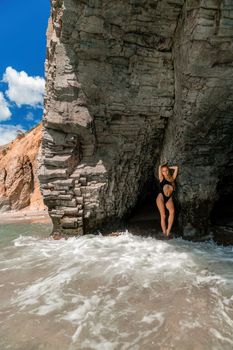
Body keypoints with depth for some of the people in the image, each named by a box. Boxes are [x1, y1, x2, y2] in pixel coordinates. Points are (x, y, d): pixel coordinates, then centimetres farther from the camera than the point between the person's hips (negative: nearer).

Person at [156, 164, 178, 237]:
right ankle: (164, 232, -13)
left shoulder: (172, 178, 18)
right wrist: (161, 167, 28)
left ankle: (168, 231, -20)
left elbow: (176, 168, 25)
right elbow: (160, 167, 9)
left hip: (169, 198, 3)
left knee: (172, 211, -23)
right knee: (163, 215, -14)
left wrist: (168, 167, 30)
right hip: (161, 197, -2)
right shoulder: (162, 178, 10)